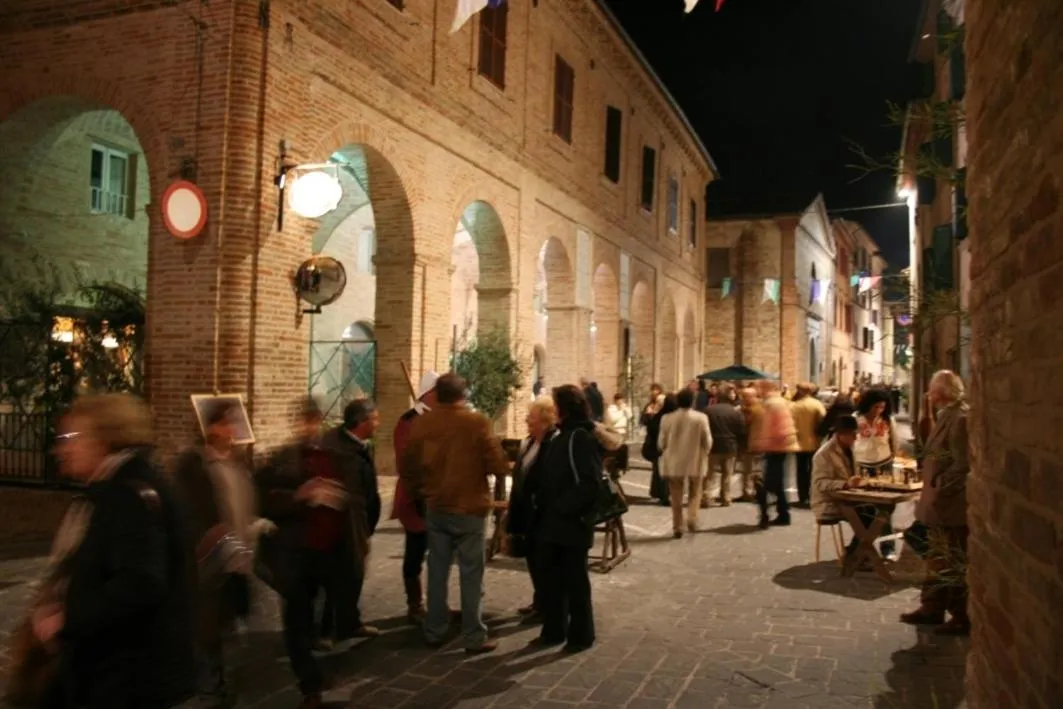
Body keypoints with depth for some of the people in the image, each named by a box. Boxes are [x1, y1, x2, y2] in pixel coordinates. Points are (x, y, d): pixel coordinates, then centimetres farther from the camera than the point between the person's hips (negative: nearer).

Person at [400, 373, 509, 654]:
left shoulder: (421, 423, 0)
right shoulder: (477, 422, -12)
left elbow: (408, 465, 8)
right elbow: (498, 465, -13)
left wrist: (418, 494, 22)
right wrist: (502, 469, 10)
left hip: (434, 507, 4)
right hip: (469, 508, -4)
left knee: (437, 571, 13)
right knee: (471, 573, 3)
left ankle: (434, 632, 21)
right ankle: (474, 637, 8)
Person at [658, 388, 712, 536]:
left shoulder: (667, 418, -7)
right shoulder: (701, 418, -10)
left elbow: (661, 443, -2)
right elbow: (707, 442, -5)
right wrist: (704, 452, 16)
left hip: (674, 463, 1)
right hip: (695, 462, -1)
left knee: (676, 497, 11)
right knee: (694, 494, 16)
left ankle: (677, 527, 11)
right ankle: (692, 518, -4)